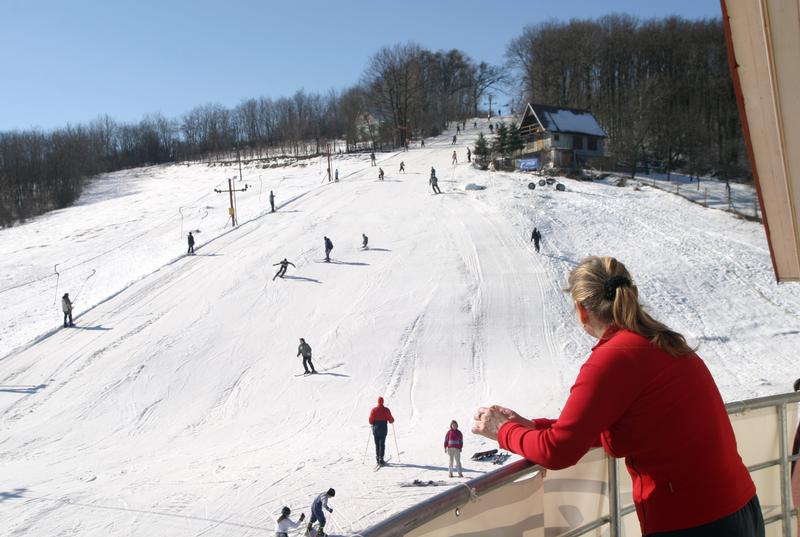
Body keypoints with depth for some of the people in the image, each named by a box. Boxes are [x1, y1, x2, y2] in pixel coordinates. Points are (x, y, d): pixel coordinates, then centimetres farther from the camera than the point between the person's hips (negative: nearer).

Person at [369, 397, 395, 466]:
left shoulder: (373, 410, -4)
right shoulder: (386, 410, -7)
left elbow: (370, 421, -4)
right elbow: (391, 420, -4)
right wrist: (392, 420, 19)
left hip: (375, 429, 2)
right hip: (383, 429, -1)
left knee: (377, 444, 13)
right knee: (382, 444, -1)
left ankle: (377, 459, 19)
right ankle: (381, 459, -11)